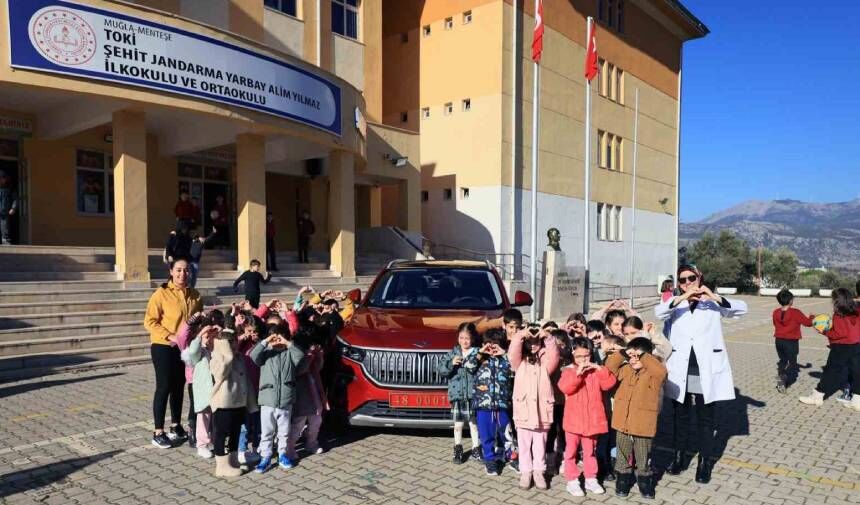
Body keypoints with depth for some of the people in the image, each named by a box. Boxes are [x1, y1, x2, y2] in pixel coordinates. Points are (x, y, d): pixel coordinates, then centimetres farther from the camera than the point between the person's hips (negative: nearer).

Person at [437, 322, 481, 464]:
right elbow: (440, 369, -2)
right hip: (457, 395, 2)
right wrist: (451, 364, -17)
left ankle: (476, 449, 22)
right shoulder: (453, 353, 4)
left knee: (474, 423, 8)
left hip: (473, 395, -2)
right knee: (458, 424, 10)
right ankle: (458, 450, 24)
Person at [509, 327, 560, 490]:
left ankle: (539, 471, 23)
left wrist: (548, 338, -27)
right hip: (523, 410, 0)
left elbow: (554, 355, -15)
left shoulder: (545, 363, 5)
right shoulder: (520, 363, 4)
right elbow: (512, 354, -16)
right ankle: (525, 472, 20)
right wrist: (520, 336, -29)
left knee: (540, 444, 11)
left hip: (541, 410, 1)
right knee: (524, 445, 9)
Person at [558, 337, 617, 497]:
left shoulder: (596, 371, 5)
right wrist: (578, 373, -27)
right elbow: (565, 387, -22)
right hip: (573, 419, -3)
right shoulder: (568, 370, -5)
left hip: (591, 419, 3)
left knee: (590, 451, 15)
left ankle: (591, 479, 27)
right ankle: (572, 481, 15)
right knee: (571, 451, 6)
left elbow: (609, 383, -7)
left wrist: (600, 369, -17)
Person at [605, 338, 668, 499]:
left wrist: (644, 357, -26)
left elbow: (661, 371, -31)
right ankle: (623, 479, 33)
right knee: (623, 457, 17)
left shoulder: (653, 374, -11)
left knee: (643, 459, 13)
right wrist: (621, 353, -7)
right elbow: (610, 366, 3)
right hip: (623, 424, 4)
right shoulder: (626, 370, 5)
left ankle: (645, 481, 32)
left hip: (643, 426, -4)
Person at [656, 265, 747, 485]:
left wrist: (714, 297, -27)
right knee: (680, 416, 13)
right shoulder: (676, 304, 4)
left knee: (705, 419, 8)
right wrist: (683, 297, -29)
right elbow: (658, 312, -17)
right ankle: (679, 457, 27)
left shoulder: (712, 303, 2)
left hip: (706, 370, -1)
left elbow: (741, 308, -12)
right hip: (681, 370, 1)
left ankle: (704, 462, 19)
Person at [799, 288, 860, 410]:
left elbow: (838, 334, -16)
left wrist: (825, 332, -3)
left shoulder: (838, 315, -13)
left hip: (841, 347, -5)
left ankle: (817, 396, 12)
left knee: (832, 371, 3)